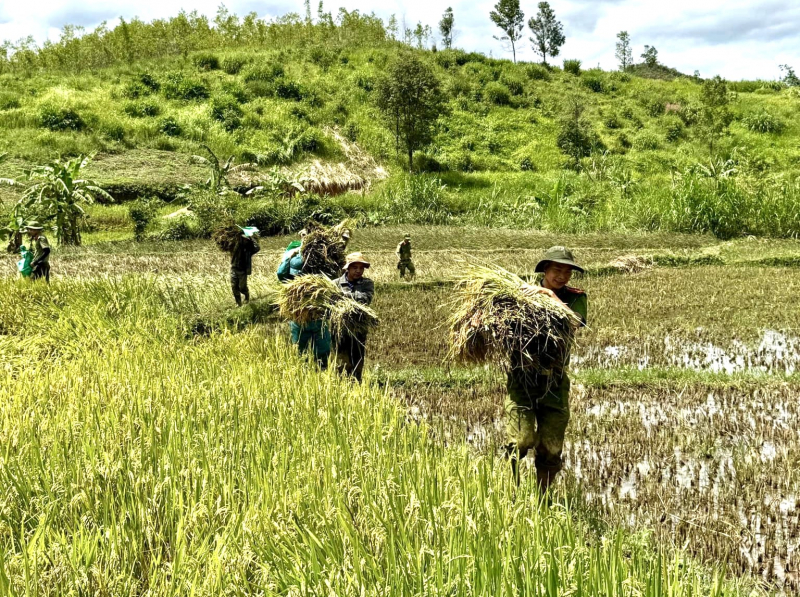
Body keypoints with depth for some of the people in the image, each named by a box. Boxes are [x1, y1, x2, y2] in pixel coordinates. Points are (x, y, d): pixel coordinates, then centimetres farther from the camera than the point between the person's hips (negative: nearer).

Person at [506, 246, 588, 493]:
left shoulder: (576, 297, 5)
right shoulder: (523, 291, 3)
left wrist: (549, 294, -19)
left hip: (555, 379, 2)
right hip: (521, 375, -2)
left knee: (551, 447, 5)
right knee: (522, 439, -14)